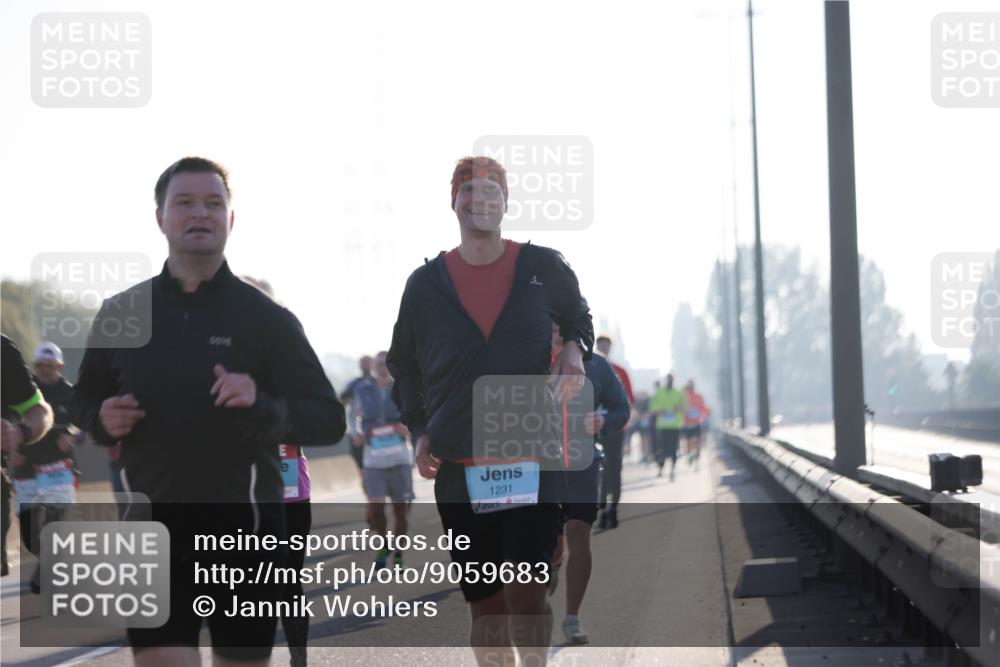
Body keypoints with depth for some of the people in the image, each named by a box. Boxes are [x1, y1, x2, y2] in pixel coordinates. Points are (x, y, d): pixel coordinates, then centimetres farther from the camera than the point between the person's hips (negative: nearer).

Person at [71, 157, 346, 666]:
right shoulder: (121, 313, 7)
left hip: (244, 527, -1)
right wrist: (101, 419, -3)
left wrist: (262, 406, -22)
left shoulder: (265, 317, 0)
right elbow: (84, 399, 21)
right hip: (154, 528, 1)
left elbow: (329, 420, -3)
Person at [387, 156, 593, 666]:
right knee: (485, 603, 7)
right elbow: (403, 364, 18)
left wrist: (575, 350, 0)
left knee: (526, 591, -13)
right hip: (458, 469, 2)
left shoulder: (545, 268, 2)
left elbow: (577, 317, 22)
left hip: (534, 459, -2)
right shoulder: (426, 283, 5)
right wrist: (419, 430, 6)